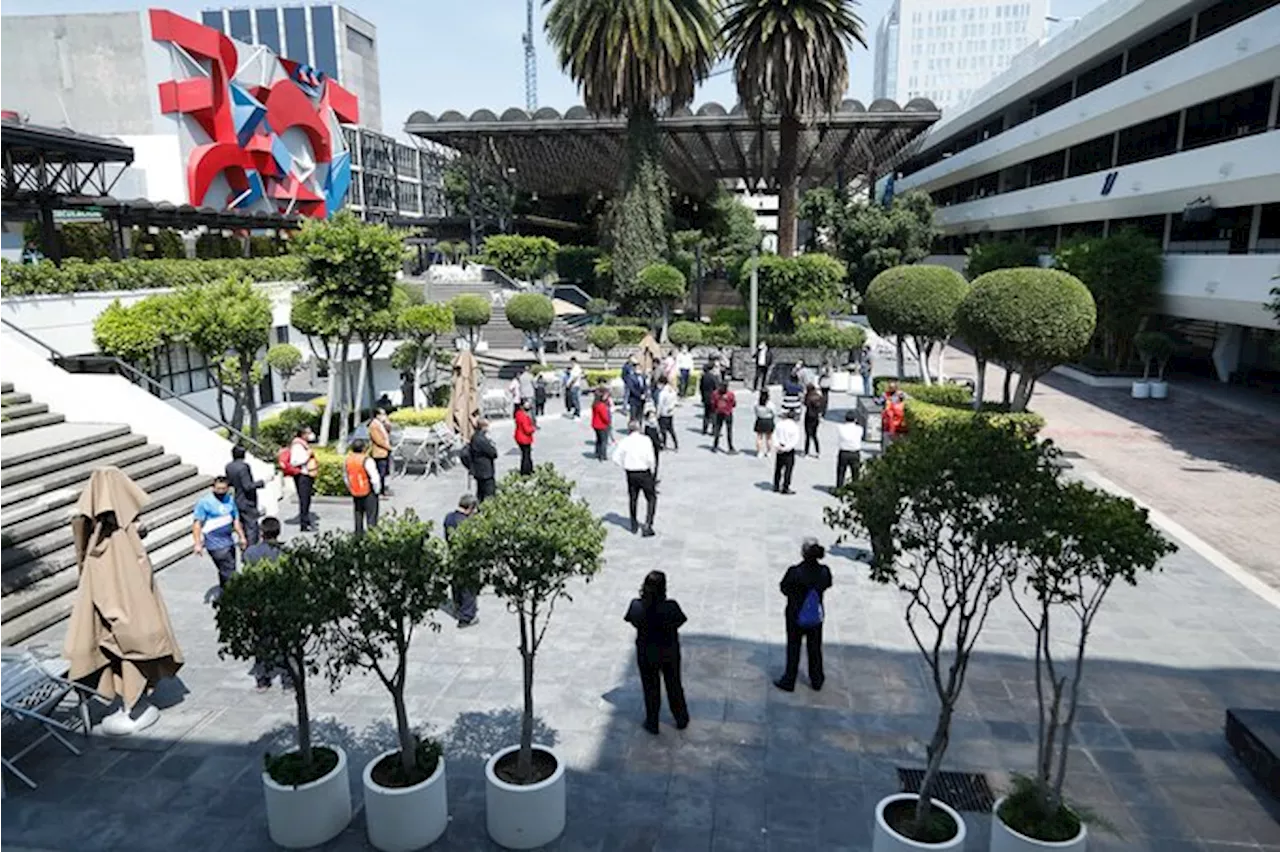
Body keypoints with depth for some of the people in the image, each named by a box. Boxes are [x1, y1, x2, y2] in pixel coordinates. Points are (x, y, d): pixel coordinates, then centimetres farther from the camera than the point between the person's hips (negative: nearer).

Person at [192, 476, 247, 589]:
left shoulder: (230, 500, 10)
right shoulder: (204, 502, -9)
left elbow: (236, 520, 19)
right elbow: (197, 523, -10)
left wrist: (241, 537, 18)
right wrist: (198, 544, -16)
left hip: (229, 541, 7)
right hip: (215, 544, -6)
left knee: (226, 571, 14)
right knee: (229, 571, -10)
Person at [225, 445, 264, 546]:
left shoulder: (229, 466, 1)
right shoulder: (243, 467, -23)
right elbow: (248, 486, -24)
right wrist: (260, 483, -14)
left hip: (237, 502, 8)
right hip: (248, 503, -8)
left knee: (243, 527, 20)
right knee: (252, 527, -1)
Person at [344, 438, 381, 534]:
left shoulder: (346, 460, -2)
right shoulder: (366, 461, -22)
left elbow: (345, 477, 10)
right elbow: (375, 478, -22)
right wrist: (376, 490, -6)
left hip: (355, 493, 6)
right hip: (368, 492, -6)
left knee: (358, 513, 22)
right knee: (371, 514, 4)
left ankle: (359, 532, 30)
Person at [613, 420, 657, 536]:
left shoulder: (625, 441, -4)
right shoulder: (645, 440, -12)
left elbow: (616, 457, -5)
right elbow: (650, 458, -16)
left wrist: (625, 467, 7)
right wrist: (652, 470, 0)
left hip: (630, 474, 3)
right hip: (644, 473, -3)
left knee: (632, 499, 19)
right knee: (651, 499, 10)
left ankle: (634, 526, 30)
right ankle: (647, 525, 1)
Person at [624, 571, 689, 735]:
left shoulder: (637, 606, -26)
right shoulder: (670, 607, -31)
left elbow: (633, 622, -7)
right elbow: (678, 623, -13)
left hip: (646, 653, 1)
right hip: (669, 652, 0)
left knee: (650, 688, 23)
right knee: (674, 685, 24)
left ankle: (652, 724, 40)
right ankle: (681, 719, 44)